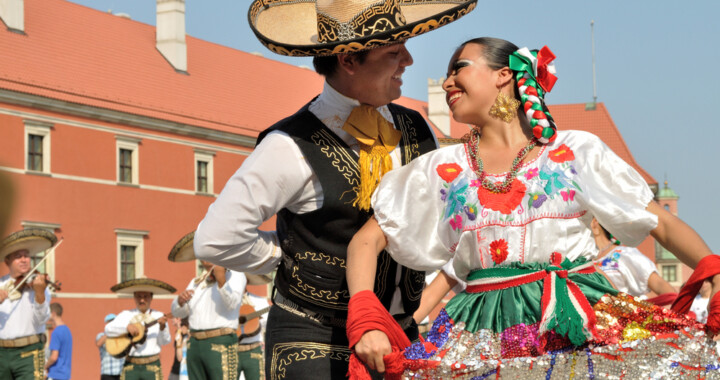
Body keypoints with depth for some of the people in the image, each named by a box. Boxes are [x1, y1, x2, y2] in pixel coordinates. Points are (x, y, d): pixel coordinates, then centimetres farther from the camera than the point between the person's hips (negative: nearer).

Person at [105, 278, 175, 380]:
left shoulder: (158, 316, 7)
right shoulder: (125, 315, 10)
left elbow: (165, 341, -4)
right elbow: (108, 330, -1)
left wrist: (162, 326, -24)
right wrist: (127, 327, -16)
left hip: (152, 367, -1)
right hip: (131, 365, 1)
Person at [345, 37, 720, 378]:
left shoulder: (577, 150, 10)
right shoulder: (440, 169, 14)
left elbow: (664, 224, 8)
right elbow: (366, 240, 13)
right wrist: (365, 320, -5)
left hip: (586, 320, -1)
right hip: (488, 331, 1)